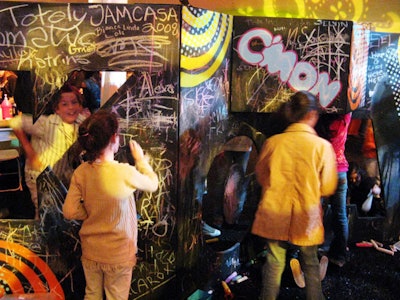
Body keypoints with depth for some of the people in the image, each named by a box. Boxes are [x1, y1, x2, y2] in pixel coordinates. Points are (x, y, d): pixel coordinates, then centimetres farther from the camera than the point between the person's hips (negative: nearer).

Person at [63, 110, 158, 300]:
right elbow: (152, 184, -6)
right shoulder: (125, 173, -25)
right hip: (118, 255, -4)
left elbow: (69, 211, -9)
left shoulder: (81, 172, -12)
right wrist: (140, 158, 7)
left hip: (90, 251, 4)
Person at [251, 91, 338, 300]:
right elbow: (328, 188, -6)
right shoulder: (322, 146, -13)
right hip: (306, 219, -1)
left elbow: (261, 177, 6)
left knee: (274, 263, 15)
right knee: (310, 265, 18)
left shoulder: (272, 142, -7)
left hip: (274, 216, 2)